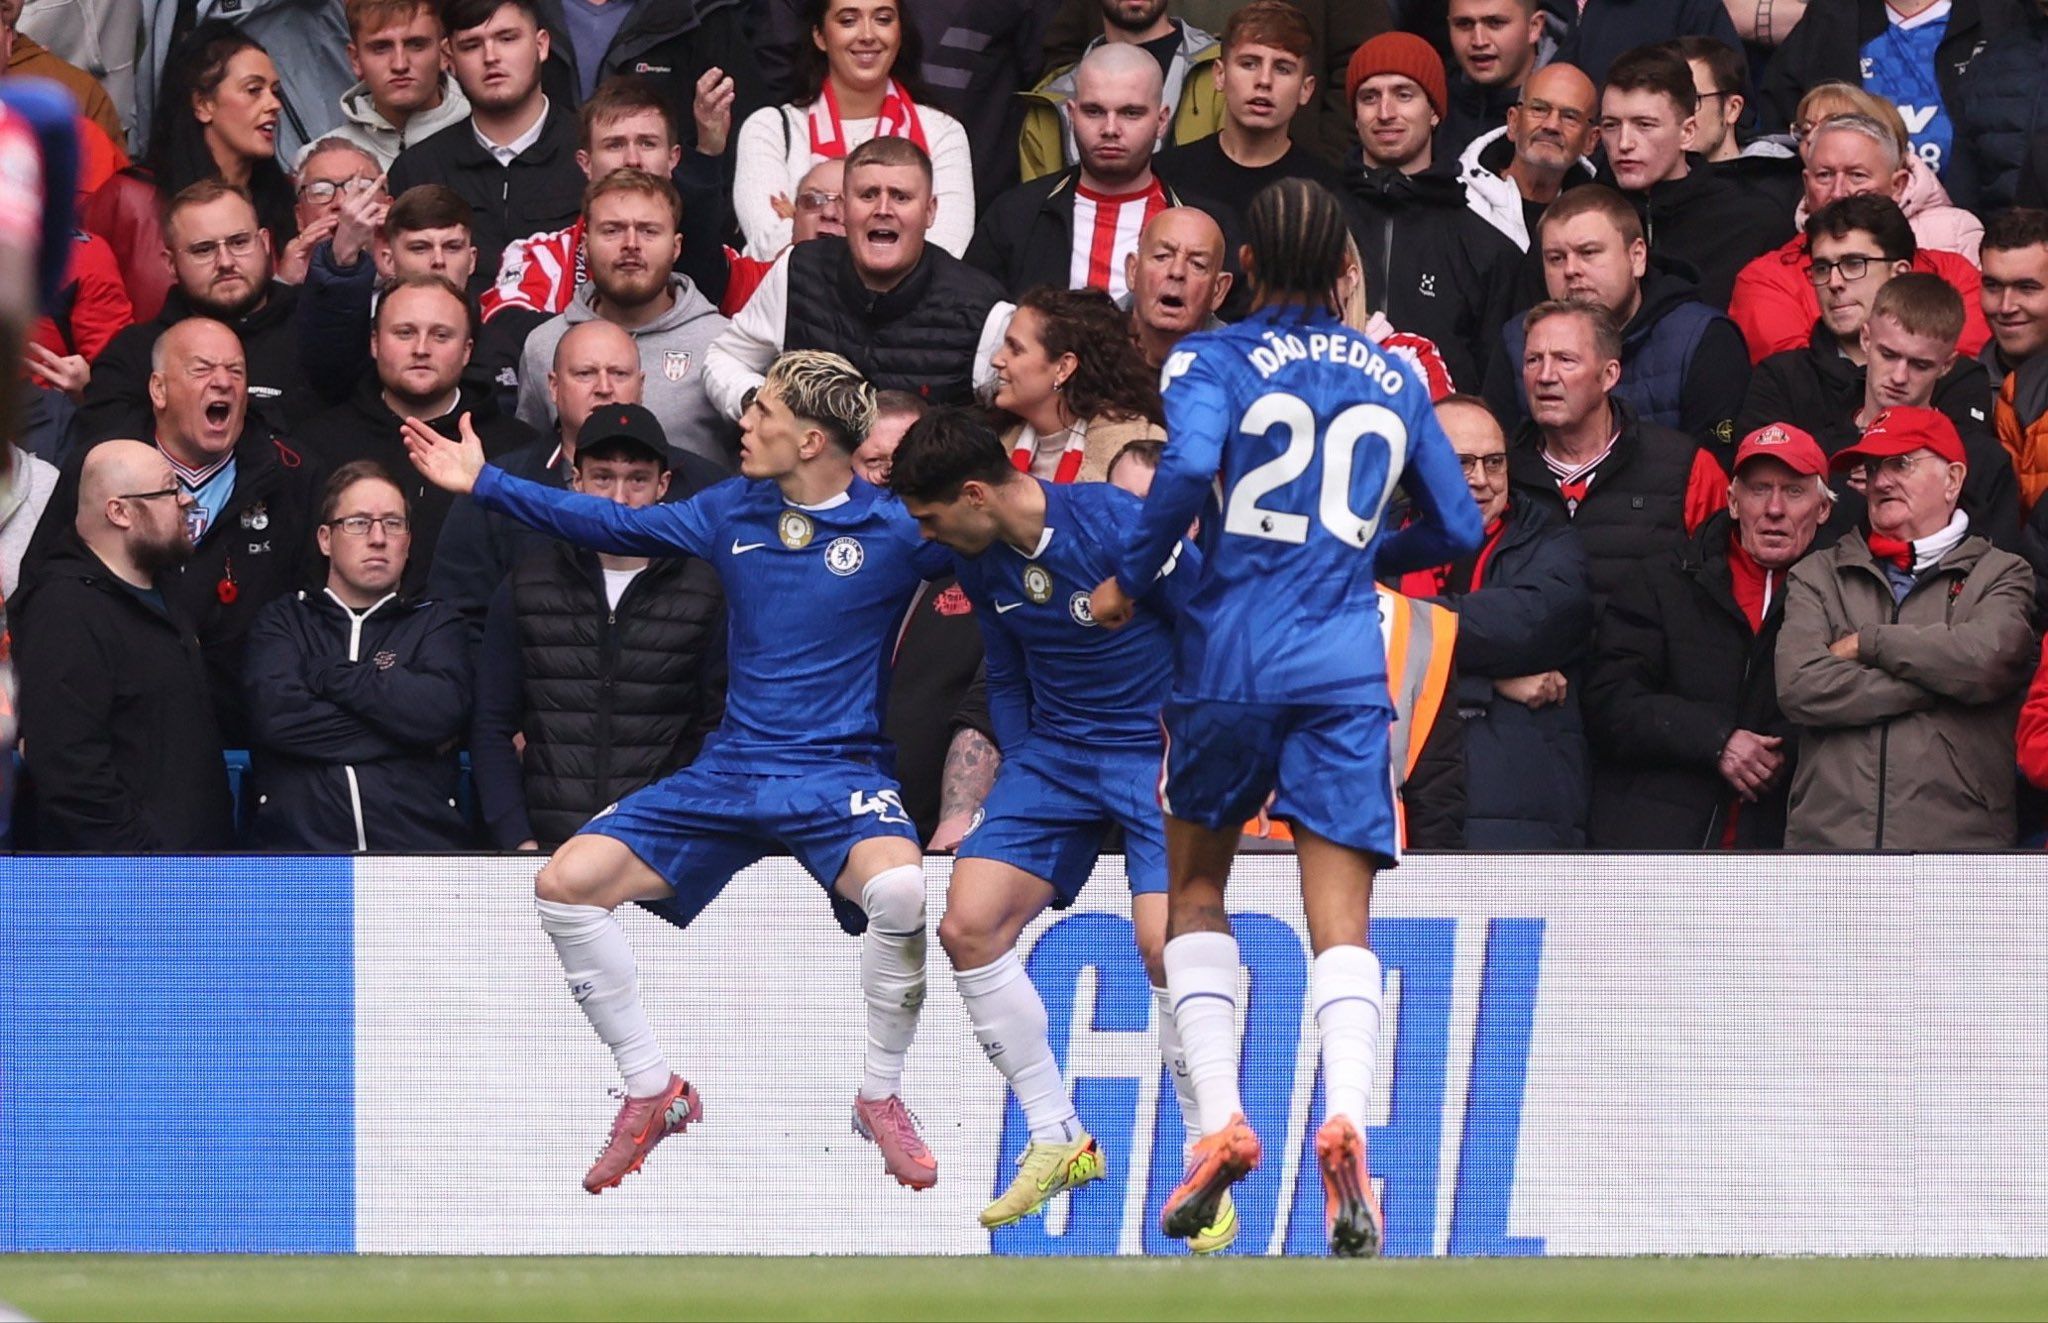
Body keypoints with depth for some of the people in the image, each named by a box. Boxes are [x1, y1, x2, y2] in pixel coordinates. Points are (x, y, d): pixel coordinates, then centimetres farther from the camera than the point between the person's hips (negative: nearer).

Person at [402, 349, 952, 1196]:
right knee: (565, 884, -7)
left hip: (838, 776, -5)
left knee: (901, 890, -36)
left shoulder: (894, 528, -5)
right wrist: (484, 483, 18)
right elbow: (616, 526, 17)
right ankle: (652, 1093, 8)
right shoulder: (733, 512, 8)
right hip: (727, 773, 5)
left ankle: (881, 1099, -12)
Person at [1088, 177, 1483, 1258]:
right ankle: (1345, 1113, -29)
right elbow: (1457, 529, 19)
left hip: (1229, 660, -2)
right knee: (1340, 925, -3)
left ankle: (1219, 1118, 2)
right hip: (1344, 671, 2)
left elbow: (1190, 468, -19)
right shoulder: (1393, 378, 13)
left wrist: (1127, 580, -7)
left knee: (1194, 891, 18)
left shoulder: (1214, 360, 1)